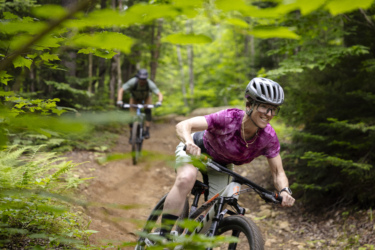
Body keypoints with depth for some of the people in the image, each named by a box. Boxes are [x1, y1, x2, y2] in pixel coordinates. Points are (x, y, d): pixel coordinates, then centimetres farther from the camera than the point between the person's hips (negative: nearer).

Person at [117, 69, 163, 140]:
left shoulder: (150, 84, -36)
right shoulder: (132, 82, -37)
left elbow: (159, 94, -36)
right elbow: (121, 90, -32)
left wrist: (159, 102, -57)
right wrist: (119, 101, -48)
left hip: (146, 97, 0)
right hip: (135, 98, 0)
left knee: (148, 111, -27)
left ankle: (147, 130, -17)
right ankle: (132, 134, 7)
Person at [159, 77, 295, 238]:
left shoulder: (268, 137, -27)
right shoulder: (229, 118, -38)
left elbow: (278, 173, -17)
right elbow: (183, 126, -42)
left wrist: (285, 191, -39)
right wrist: (189, 143, -64)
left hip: (221, 163, 4)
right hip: (196, 150, -4)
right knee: (186, 180, -35)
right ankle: (162, 237, -27)